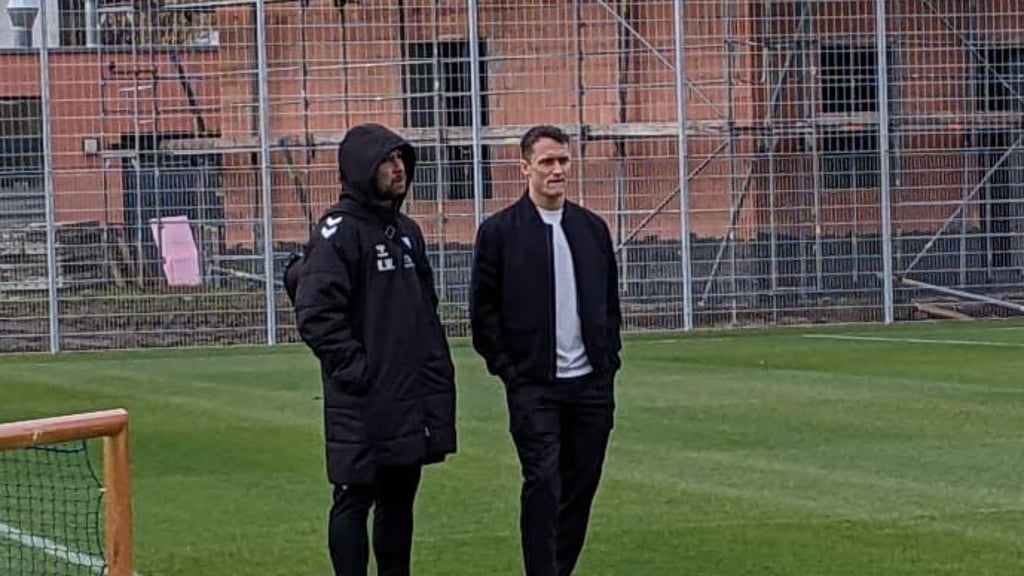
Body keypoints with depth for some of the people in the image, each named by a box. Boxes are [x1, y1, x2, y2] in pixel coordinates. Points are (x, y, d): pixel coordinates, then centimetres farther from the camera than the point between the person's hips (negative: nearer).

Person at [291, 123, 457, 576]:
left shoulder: (406, 231, 16)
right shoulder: (339, 232, -11)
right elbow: (316, 312, -19)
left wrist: (438, 367, 15)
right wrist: (354, 368, -18)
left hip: (412, 398, 8)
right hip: (363, 403, -8)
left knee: (399, 500, 13)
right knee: (355, 500, -2)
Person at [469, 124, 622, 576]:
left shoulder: (593, 228, 11)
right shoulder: (499, 231, -2)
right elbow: (483, 309, 0)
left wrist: (609, 358, 8)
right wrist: (506, 367, -6)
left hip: (591, 383, 4)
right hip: (534, 385, -4)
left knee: (582, 485, 6)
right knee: (543, 483, -12)